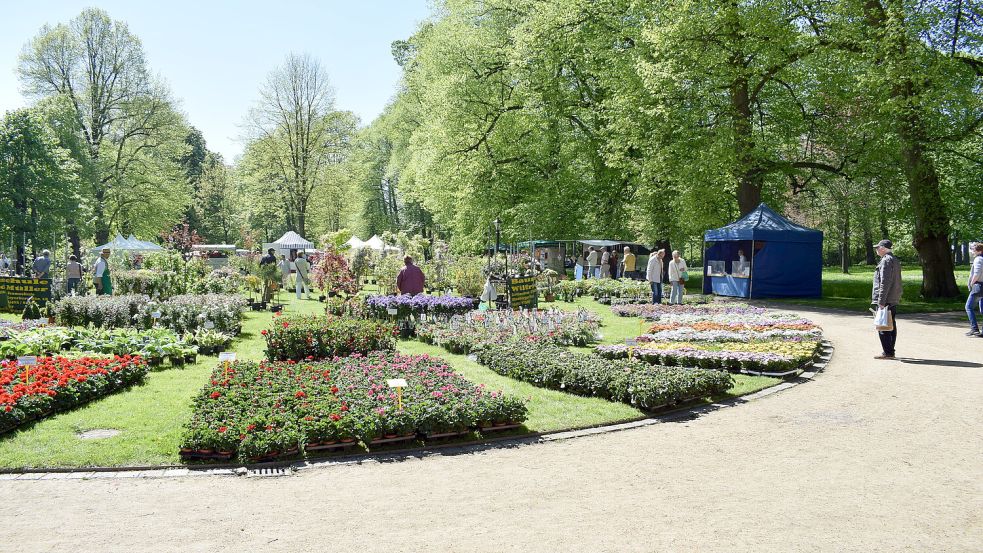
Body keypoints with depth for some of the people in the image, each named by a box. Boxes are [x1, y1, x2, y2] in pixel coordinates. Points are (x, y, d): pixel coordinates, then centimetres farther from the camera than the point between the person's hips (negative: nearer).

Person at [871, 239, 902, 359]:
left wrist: (881, 301, -21)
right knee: (891, 326, 13)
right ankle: (890, 351, 19)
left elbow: (885, 282, -21)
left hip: (886, 300, -10)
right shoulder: (895, 260, 17)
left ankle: (887, 352, -6)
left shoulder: (886, 261, -15)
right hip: (894, 300, 10)